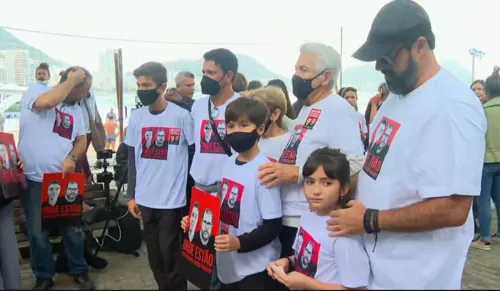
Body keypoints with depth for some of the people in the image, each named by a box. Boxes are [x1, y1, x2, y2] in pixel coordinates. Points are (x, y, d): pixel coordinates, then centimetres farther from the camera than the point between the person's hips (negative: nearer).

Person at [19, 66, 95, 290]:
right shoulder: (35, 91, -7)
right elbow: (46, 102, -31)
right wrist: (72, 79, -20)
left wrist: (72, 157, -11)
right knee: (38, 233, 9)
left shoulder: (76, 110, 9)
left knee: (72, 230, 11)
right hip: (34, 179, -4)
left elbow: (81, 140, 10)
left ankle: (79, 272, 28)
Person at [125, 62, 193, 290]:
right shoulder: (136, 117, 4)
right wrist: (131, 195, 9)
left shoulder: (181, 115, -9)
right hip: (145, 199, 4)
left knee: (170, 254, 3)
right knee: (154, 255, 13)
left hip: (173, 199, -4)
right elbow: (132, 158, 10)